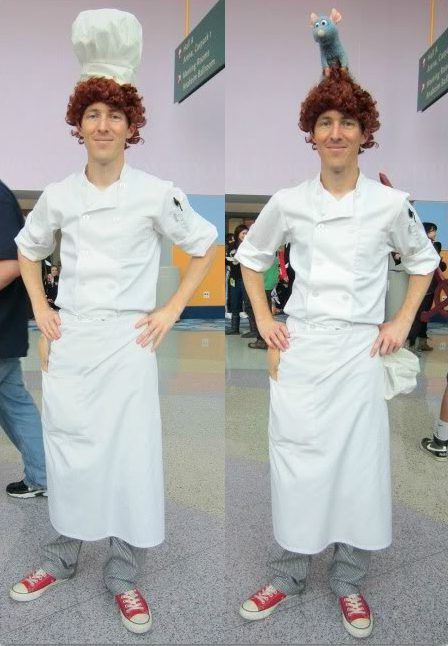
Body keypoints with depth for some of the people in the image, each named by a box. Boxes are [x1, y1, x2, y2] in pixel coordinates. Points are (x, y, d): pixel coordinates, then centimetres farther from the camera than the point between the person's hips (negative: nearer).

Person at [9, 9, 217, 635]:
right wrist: (40, 309, 10)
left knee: (129, 454, 0)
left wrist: (171, 310, -1)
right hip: (68, 339, 3)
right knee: (66, 447, 11)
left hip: (128, 340, -3)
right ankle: (61, 557, 34)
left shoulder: (156, 194, -5)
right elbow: (28, 248, 20)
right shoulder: (58, 196, 4)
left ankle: (123, 575, 21)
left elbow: (204, 247, 4)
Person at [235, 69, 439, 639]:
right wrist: (263, 319, 5)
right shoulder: (288, 204, 0)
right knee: (295, 462, 7)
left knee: (359, 465, 6)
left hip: (361, 351, 0)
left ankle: (348, 583, 29)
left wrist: (403, 322, 5)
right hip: (300, 350, 0)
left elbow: (423, 261, 14)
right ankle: (287, 576, 28)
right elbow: (251, 256, 14)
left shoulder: (389, 204, -1)